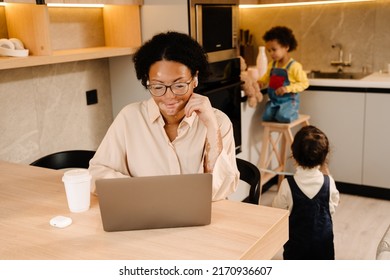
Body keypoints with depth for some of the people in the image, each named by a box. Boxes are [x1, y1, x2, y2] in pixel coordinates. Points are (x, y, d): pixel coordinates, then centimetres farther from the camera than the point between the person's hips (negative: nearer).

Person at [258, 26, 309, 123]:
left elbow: (304, 83, -12)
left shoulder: (294, 66, -12)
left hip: (289, 100, -4)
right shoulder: (272, 65, 7)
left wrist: (287, 88, -24)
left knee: (283, 117, -27)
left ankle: (293, 111, 5)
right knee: (266, 117, -19)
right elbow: (266, 77, 22)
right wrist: (261, 82, -3)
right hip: (274, 100, 4)